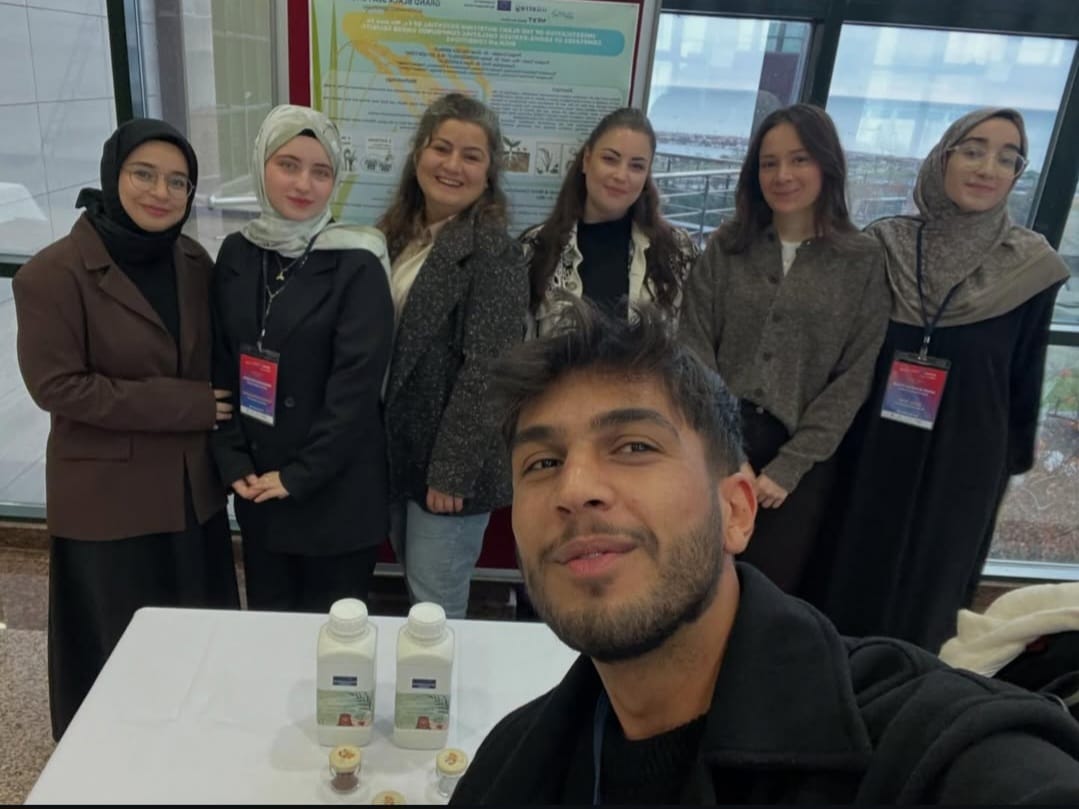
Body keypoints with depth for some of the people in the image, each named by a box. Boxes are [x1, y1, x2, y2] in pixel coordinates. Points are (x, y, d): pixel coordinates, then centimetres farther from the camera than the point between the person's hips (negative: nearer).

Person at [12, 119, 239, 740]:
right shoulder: (54, 273, -14)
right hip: (108, 500, -5)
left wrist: (222, 446, -1)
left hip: (193, 489, 5)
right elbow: (56, 385, -16)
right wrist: (182, 406, -18)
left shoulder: (194, 262, 3)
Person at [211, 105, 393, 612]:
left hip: (336, 488, -4)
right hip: (257, 484, 5)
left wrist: (301, 474, -14)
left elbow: (357, 383, -16)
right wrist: (232, 459, -3)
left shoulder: (356, 265, -12)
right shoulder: (236, 254, 3)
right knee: (266, 618, 19)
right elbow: (220, 366, 5)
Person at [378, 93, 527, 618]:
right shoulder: (397, 234, 7)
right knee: (416, 598, 22)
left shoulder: (493, 251, -16)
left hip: (449, 461, -7)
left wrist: (452, 470, -19)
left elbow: (485, 372, -20)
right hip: (398, 448, 7)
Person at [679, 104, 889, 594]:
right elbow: (695, 353, 0)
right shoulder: (727, 246, 5)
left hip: (801, 459, -1)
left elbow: (853, 378, -3)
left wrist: (787, 467, -8)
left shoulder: (864, 261, 0)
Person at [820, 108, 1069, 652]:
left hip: (963, 466, -1)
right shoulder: (883, 247, -5)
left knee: (926, 598, 13)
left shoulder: (1030, 268, -6)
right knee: (848, 583, 14)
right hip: (870, 454, 1)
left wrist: (1014, 458, 10)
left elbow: (1025, 378, 4)